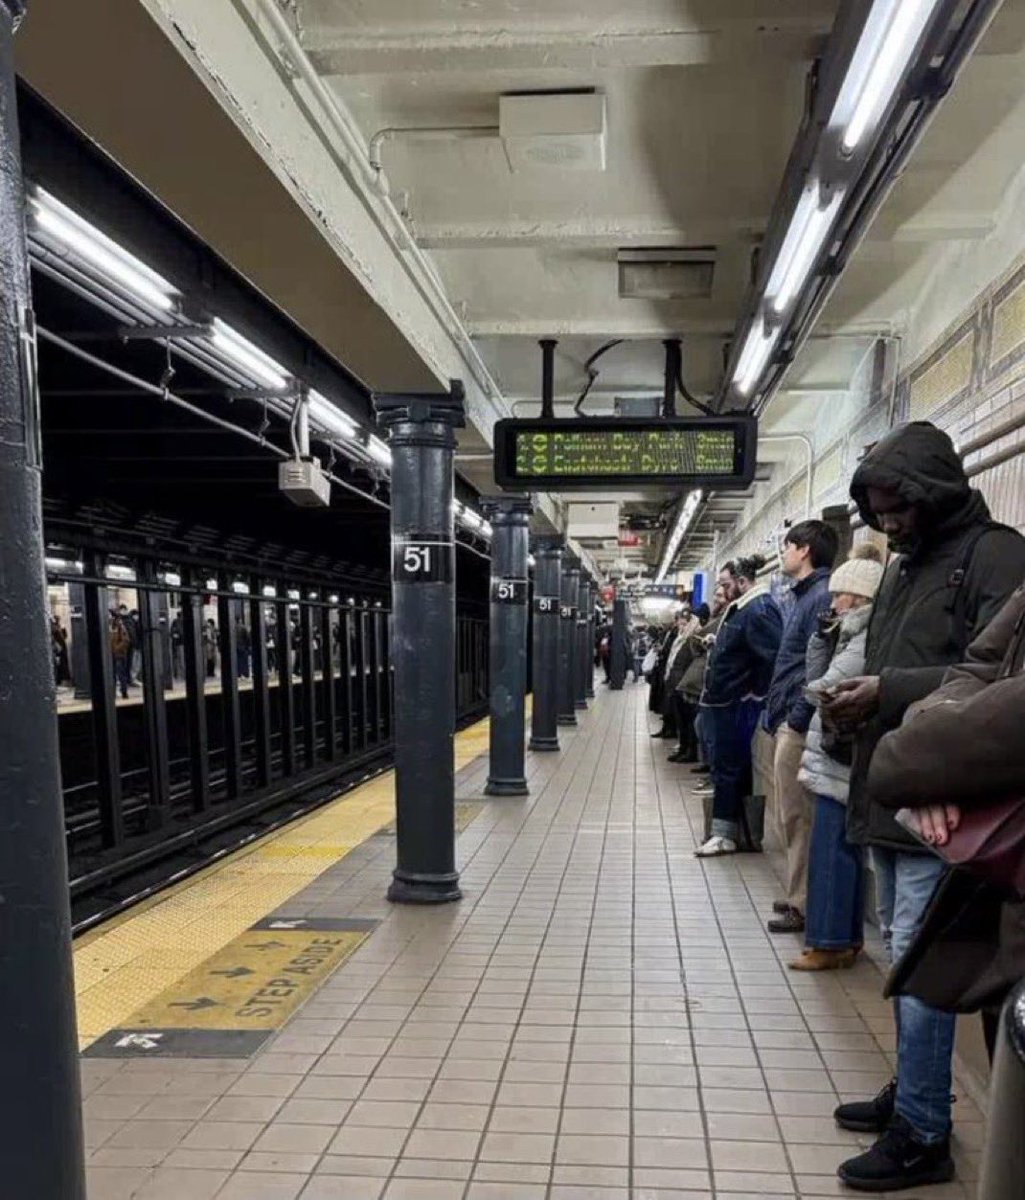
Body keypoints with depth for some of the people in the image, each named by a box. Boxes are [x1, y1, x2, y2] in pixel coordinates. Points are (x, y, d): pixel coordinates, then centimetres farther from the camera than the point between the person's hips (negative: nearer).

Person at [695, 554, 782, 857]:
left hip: (739, 704, -10)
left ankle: (726, 834, 4)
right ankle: (724, 830, 22)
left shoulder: (759, 610, -18)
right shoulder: (742, 608, 13)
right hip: (726, 699, 10)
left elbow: (772, 656, -25)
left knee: (729, 766, -4)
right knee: (725, 764, 14)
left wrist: (757, 693, -17)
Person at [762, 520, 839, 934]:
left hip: (797, 726, -10)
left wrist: (797, 718, -18)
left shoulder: (821, 597, -14)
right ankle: (798, 894, 27)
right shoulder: (800, 596, 17)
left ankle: (802, 904, 8)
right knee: (789, 816, 16)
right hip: (784, 722, 10)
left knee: (796, 817, -2)